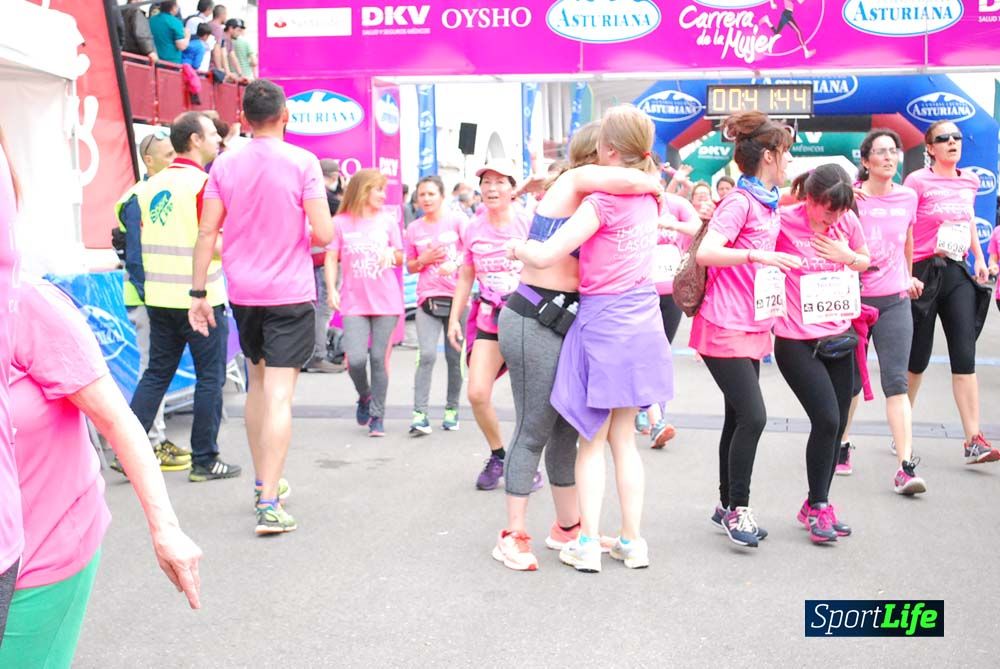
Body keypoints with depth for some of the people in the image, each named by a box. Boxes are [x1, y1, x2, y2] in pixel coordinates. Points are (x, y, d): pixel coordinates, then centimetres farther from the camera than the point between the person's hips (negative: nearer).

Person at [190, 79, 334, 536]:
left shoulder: (225, 164, 1)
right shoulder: (302, 162, -8)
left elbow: (207, 233, -1)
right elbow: (323, 233, -12)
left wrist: (198, 293, 4)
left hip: (243, 293, 4)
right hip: (290, 293, -4)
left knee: (257, 383, 20)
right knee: (279, 395, -6)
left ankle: (264, 482, 30)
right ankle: (269, 503, -9)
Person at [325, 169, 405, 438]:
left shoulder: (387, 220, 8)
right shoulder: (341, 222, 1)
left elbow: (400, 259, 14)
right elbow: (331, 258, 3)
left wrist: (391, 253, -8)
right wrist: (331, 289, -9)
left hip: (386, 301, 1)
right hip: (354, 302, -1)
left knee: (379, 359, 0)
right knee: (355, 359, -12)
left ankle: (377, 416, 13)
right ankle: (364, 397, 20)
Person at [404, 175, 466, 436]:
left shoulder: (456, 220, 2)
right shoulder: (414, 229, 11)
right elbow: (410, 267, 18)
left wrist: (455, 263, -24)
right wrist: (424, 260, -3)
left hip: (456, 297, -1)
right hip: (427, 298, 1)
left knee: (454, 358, 5)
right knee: (427, 355, -12)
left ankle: (451, 409, 20)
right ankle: (419, 414, -11)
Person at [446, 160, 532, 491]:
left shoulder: (527, 224, -6)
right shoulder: (473, 229, 6)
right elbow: (466, 277, 16)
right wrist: (454, 318, 13)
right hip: (489, 316, 4)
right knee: (477, 393, -5)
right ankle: (497, 455, 19)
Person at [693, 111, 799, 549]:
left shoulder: (768, 204, 13)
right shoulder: (740, 201, -14)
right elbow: (705, 253, -27)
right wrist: (757, 255, -35)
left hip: (752, 327, 9)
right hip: (726, 328, -9)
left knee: (739, 418, 12)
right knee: (752, 416, -12)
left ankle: (728, 507, 21)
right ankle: (737, 508, 1)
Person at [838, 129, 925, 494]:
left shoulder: (908, 197, 6)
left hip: (894, 301, 2)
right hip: (853, 298, -2)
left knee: (896, 382, -6)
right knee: (850, 379, 9)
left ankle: (906, 467, -11)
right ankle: (842, 446, 30)